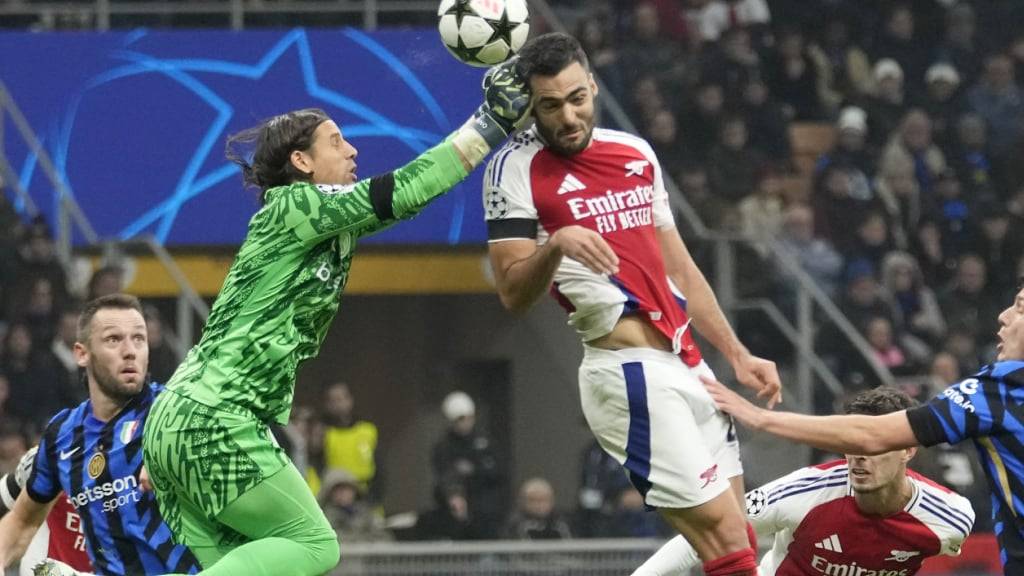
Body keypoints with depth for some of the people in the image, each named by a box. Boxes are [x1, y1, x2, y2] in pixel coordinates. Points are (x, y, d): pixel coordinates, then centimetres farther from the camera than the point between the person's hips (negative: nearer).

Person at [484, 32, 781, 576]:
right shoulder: (516, 169, -4)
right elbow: (513, 293, -10)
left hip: (689, 365, 8)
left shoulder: (636, 153, 15)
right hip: (632, 373, -8)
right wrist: (555, 245, -29)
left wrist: (737, 355, 18)